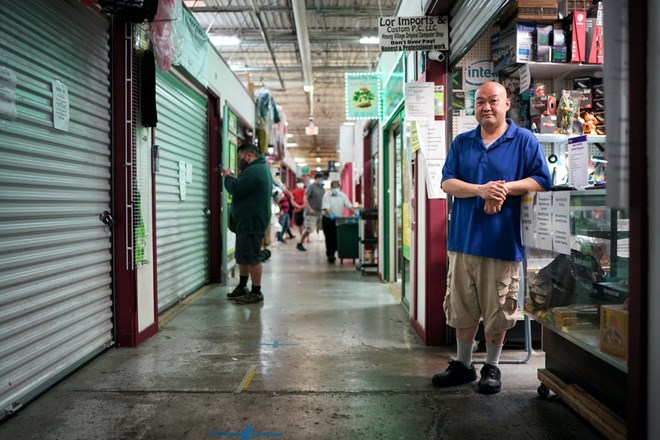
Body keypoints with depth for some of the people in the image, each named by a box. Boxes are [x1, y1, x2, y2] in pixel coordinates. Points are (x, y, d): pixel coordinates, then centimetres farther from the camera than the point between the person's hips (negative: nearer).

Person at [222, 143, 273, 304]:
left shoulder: (253, 171, -19)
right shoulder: (260, 168, 17)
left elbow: (236, 191, -22)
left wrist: (228, 177, -5)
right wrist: (233, 178, 7)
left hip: (251, 222, -11)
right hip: (248, 221, 11)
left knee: (252, 258, -3)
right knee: (243, 256, 18)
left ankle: (256, 292, 4)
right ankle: (242, 287, 28)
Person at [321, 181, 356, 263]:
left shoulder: (342, 195, 3)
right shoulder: (326, 195, -9)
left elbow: (349, 206, 0)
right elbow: (326, 207, -20)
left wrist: (355, 213, -15)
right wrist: (330, 214, -38)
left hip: (338, 219, 4)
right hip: (328, 219, -3)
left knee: (337, 238, 3)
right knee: (329, 238, -2)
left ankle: (331, 253, 21)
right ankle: (330, 255, 6)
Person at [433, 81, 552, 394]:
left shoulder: (524, 140, 3)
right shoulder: (461, 143, 11)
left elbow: (542, 181, -2)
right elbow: (447, 183, 2)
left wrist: (506, 187, -17)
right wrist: (480, 189, -15)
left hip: (503, 240, -3)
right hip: (463, 237, 3)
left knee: (497, 311, 6)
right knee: (462, 307, 11)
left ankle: (492, 367, 24)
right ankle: (463, 365, 26)